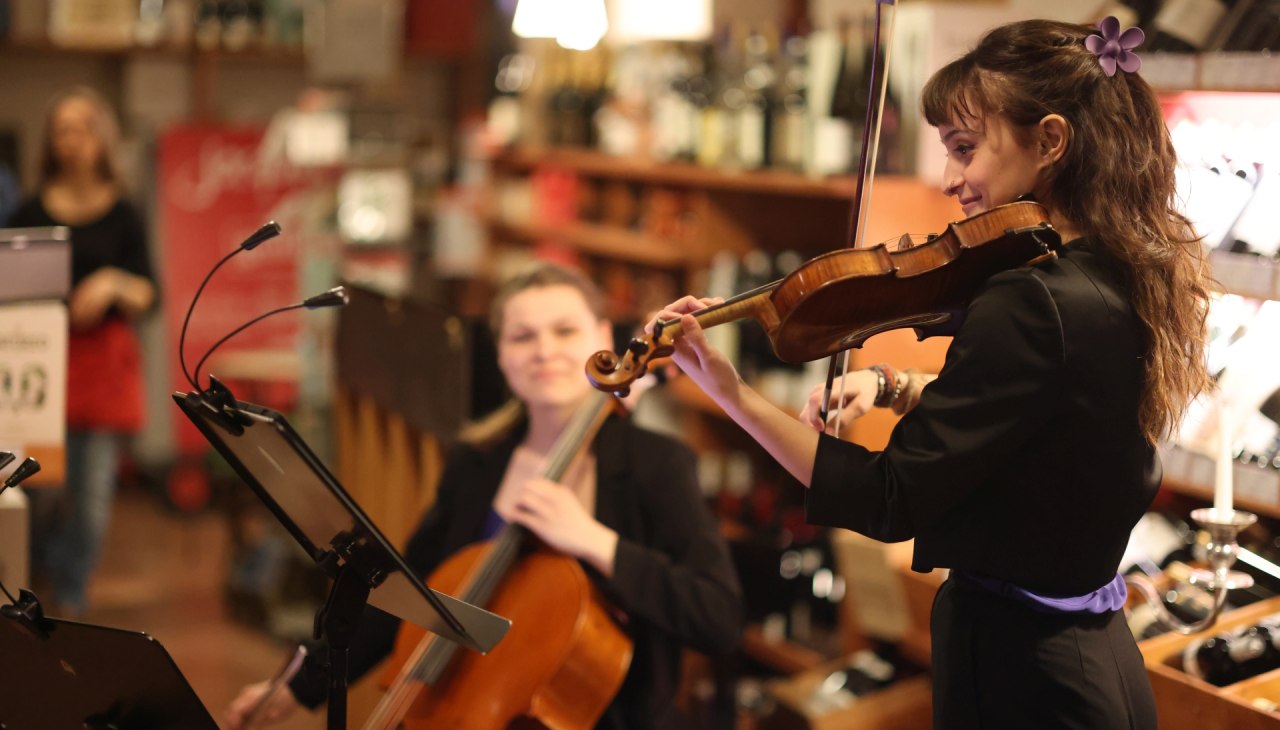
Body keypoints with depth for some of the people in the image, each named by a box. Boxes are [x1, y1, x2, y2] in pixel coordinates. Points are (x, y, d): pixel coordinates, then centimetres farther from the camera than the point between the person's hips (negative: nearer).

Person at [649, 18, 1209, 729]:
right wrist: (893, 386, 1)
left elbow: (892, 502, -24)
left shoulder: (1030, 302, -25)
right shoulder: (1125, 284, 3)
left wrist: (732, 393, -22)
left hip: (1017, 672, -8)